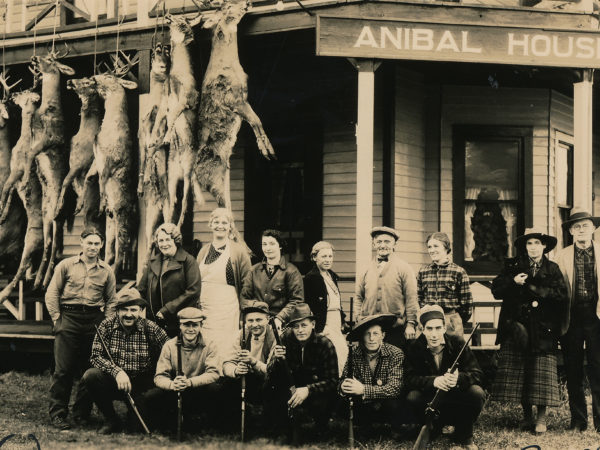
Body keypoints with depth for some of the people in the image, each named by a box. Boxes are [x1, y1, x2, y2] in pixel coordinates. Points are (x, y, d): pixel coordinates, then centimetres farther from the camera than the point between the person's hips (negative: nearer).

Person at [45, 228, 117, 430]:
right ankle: (57, 413, 0)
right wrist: (56, 318, -2)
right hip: (69, 317, -2)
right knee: (63, 369, -6)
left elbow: (111, 300, 16)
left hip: (95, 319, 2)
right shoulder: (66, 265, 5)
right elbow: (52, 293, 5)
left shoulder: (106, 271, 11)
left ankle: (81, 412, 13)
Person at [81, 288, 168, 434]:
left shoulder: (151, 329, -8)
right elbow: (96, 356, -11)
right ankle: (111, 420, -3)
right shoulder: (106, 326, -5)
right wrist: (117, 371, -26)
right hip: (114, 382, 1)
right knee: (90, 376, -26)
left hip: (142, 385, -1)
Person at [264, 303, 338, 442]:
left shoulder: (325, 345, -16)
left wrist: (308, 390, -36)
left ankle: (322, 425, 2)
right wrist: (277, 360, -32)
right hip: (292, 389, 3)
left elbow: (332, 381, -20)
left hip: (317, 392, -3)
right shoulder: (285, 340, -8)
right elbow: (270, 374, -9)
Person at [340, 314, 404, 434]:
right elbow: (344, 378, -7)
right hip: (363, 407, 2)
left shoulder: (395, 354, -16)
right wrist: (343, 386, -33)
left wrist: (363, 389, -38)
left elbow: (395, 387, -27)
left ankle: (396, 433, -1)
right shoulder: (354, 353, -7)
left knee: (393, 405, -32)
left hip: (385, 404, -2)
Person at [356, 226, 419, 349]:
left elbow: (411, 298, -2)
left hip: (396, 329, -3)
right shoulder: (367, 270, 13)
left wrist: (411, 324, -8)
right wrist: (360, 320, 10)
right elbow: (359, 297, 20)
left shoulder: (404, 268, 3)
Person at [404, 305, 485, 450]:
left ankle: (464, 436, -3)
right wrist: (434, 381, -37)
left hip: (457, 401, 0)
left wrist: (459, 378, -38)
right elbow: (409, 379, -17)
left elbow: (478, 374, -15)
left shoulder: (457, 343, -8)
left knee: (477, 393, -29)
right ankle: (432, 430, 2)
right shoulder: (415, 348, -6)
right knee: (412, 397, -30)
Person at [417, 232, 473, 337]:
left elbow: (466, 301, 1)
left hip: (451, 319, -2)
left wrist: (457, 322, 3)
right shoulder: (423, 271, 9)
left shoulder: (459, 272, 0)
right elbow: (417, 297, 14)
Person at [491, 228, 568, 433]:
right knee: (518, 372, 0)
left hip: (543, 330, -1)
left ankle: (541, 418, 2)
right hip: (517, 328, 1)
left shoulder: (552, 270, 9)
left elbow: (562, 296, -2)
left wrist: (539, 291, -11)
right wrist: (513, 281, -12)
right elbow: (496, 291, 4)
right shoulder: (513, 266, 11)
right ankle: (527, 416, 12)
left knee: (542, 374, -5)